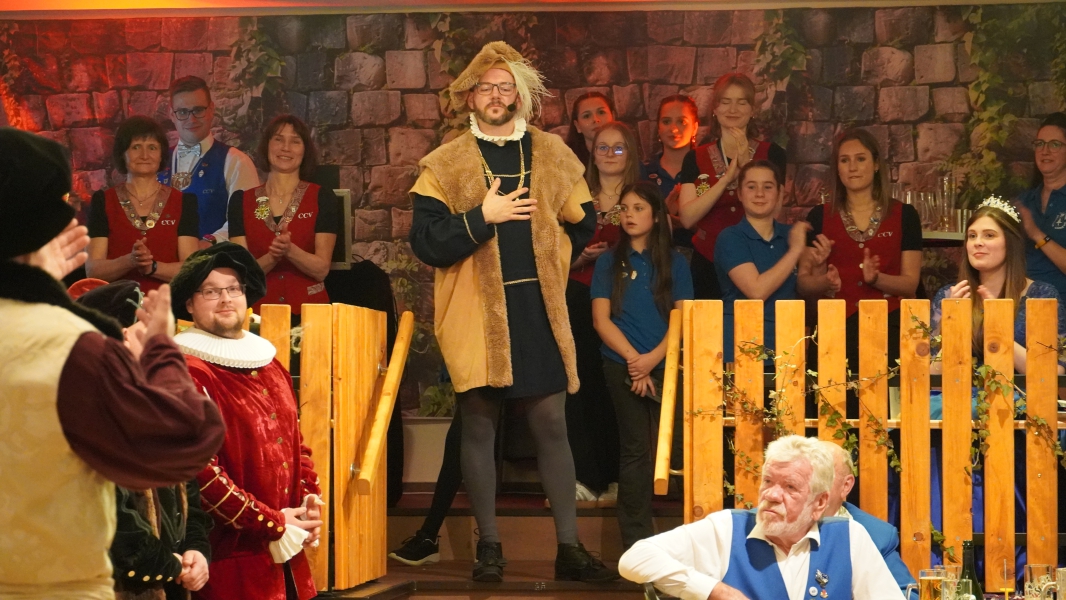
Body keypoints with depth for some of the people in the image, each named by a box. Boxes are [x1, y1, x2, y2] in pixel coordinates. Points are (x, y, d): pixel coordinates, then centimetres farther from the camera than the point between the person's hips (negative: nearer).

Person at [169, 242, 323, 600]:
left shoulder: (269, 365, 15)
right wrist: (272, 524, -15)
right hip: (230, 557, -7)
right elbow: (199, 467, -19)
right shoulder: (189, 373, -11)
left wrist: (309, 504, 2)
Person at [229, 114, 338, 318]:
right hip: (258, 312, 1)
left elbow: (321, 269, -1)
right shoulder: (241, 200, 8)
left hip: (309, 310, -1)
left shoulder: (323, 198, 4)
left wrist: (290, 250, -18)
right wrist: (272, 256, -15)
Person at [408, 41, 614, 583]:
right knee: (479, 429, 4)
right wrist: (483, 218, -14)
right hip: (475, 314, -1)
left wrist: (540, 254, 6)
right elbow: (425, 242, -7)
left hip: (538, 310, 1)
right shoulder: (444, 165, 2)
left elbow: (582, 225, 13)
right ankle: (488, 547, 14)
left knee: (551, 426, 3)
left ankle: (569, 548, 8)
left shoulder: (553, 156, 9)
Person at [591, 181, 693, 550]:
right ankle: (636, 538, 4)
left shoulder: (674, 262, 8)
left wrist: (653, 358, -13)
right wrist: (633, 358, -11)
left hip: (666, 365, 0)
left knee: (680, 445, -9)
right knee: (635, 449, 1)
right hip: (623, 366, 0)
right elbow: (601, 319, 1)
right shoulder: (609, 263, 8)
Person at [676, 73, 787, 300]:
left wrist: (747, 164, -17)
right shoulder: (696, 158, 4)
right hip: (708, 264, 1)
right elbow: (687, 218, -8)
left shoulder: (772, 154, 2)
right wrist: (727, 178, -17)